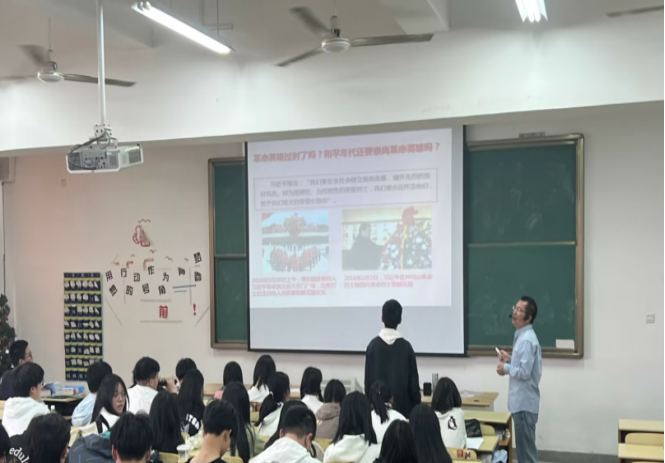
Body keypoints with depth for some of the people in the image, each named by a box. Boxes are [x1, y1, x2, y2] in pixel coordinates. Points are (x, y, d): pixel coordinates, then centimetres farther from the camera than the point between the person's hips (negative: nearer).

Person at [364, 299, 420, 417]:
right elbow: (413, 381, -2)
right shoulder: (406, 346, -6)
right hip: (402, 404, -1)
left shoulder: (373, 345, -3)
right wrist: (416, 406, 8)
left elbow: (368, 379, 1)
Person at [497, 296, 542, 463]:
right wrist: (510, 360, 8)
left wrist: (506, 368, -10)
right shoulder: (522, 336, 12)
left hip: (524, 402, -10)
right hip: (521, 401, 10)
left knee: (526, 447, -2)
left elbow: (524, 372, -23)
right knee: (524, 446, 17)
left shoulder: (527, 340, -20)